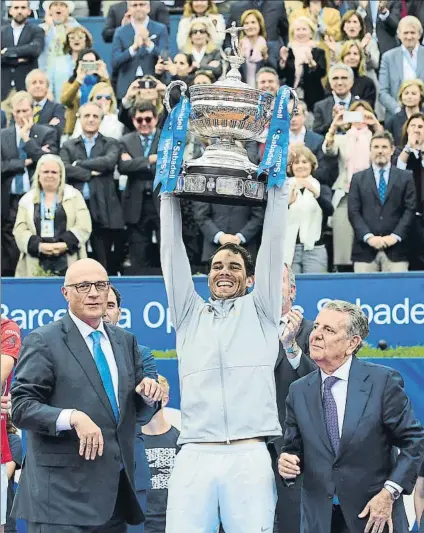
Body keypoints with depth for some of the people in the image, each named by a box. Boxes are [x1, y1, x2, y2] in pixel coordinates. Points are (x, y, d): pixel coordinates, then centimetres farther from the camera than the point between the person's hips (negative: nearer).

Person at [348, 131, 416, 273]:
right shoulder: (358, 178, 12)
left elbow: (410, 209, 4)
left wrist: (395, 236, -9)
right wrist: (368, 236, -9)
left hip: (395, 249, -1)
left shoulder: (405, 177, 11)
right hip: (365, 248, 1)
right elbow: (353, 212, 4)